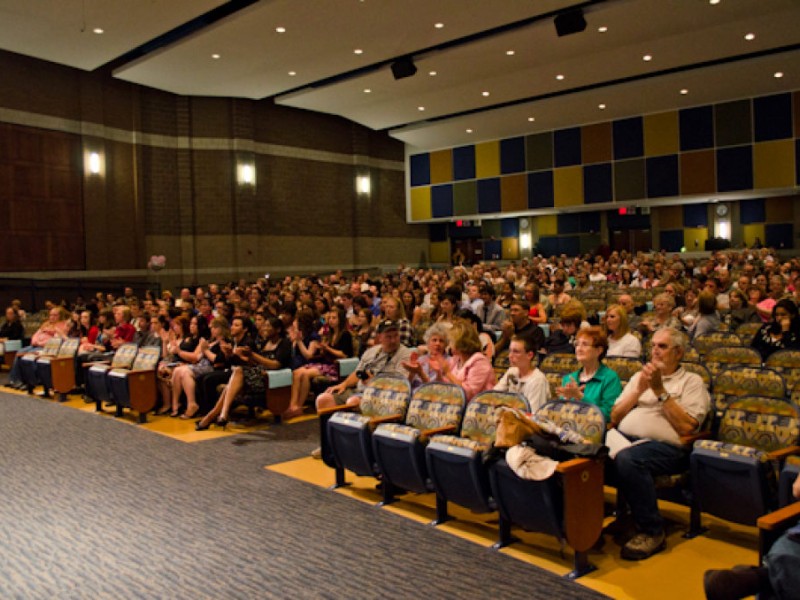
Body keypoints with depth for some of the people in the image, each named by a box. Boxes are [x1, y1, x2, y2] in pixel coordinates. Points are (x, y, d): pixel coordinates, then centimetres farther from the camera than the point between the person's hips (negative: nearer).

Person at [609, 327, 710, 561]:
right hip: (624, 437, 4)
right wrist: (639, 389, 6)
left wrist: (660, 390, -4)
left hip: (665, 446, -4)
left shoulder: (691, 381, 12)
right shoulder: (640, 376, 27)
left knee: (628, 458, -37)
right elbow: (615, 418, 18)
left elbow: (687, 428, -4)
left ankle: (652, 532, -19)